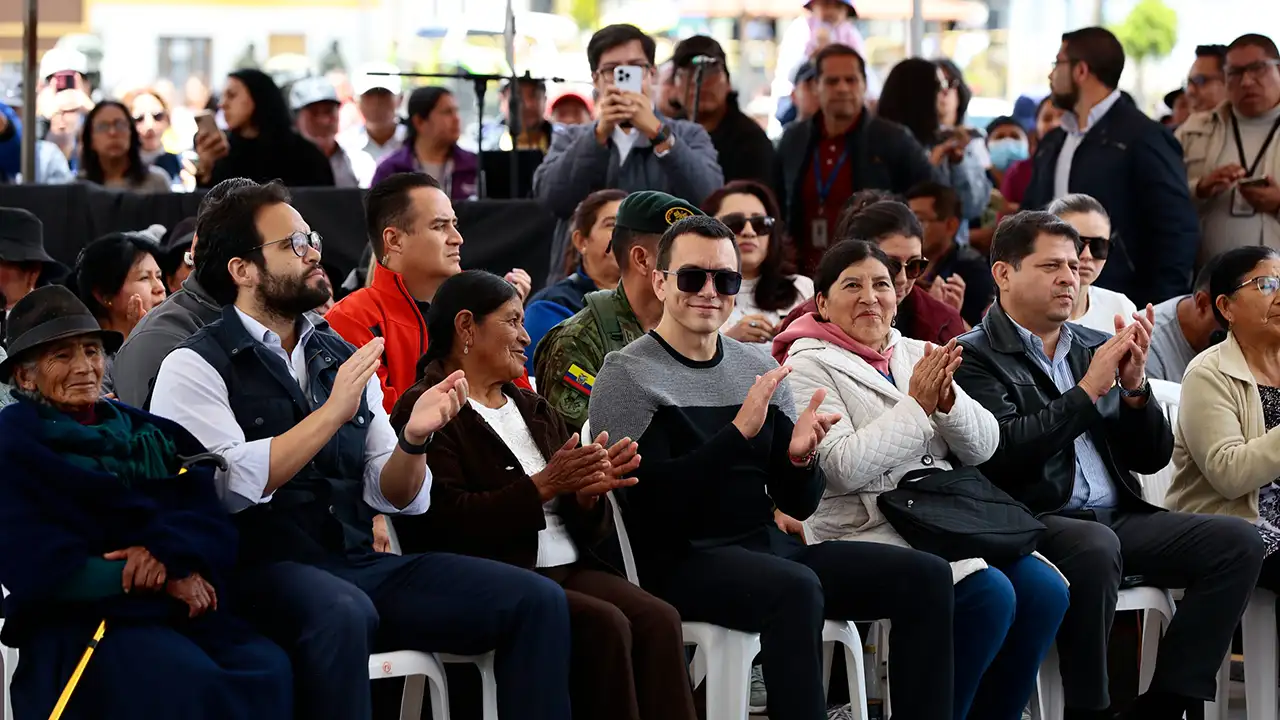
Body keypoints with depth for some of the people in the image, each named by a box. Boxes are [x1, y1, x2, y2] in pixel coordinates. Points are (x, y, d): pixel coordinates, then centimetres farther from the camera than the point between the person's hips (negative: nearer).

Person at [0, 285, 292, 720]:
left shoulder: (147, 434, 22)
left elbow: (214, 518, 9)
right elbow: (37, 565, -9)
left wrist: (168, 550, -15)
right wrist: (161, 583, -10)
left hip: (185, 610, 5)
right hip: (77, 622, -5)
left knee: (268, 670, -27)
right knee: (191, 685, -35)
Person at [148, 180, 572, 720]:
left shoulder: (341, 356, 16)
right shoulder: (195, 367, -2)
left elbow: (394, 497, 13)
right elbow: (231, 485, -18)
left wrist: (414, 438, -7)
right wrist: (331, 412, -16)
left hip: (359, 565, 6)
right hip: (262, 574, -6)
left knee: (537, 601, -10)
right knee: (342, 611, -40)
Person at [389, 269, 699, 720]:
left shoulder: (531, 408, 23)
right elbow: (448, 522, -17)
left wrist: (587, 493, -5)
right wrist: (543, 486, -16)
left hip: (569, 567, 7)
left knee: (658, 620, -21)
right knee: (604, 624, -30)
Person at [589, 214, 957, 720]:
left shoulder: (760, 368, 13)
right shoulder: (628, 375, -4)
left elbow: (799, 505, 11)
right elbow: (651, 503, -17)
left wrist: (800, 457, -12)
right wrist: (738, 432, -24)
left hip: (769, 546, 7)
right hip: (681, 560, -7)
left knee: (926, 577, -8)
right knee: (796, 587, -36)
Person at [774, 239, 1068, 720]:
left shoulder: (914, 354, 18)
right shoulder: (810, 366, -1)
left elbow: (983, 447, 10)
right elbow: (843, 468, -15)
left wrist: (947, 400, -10)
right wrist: (916, 406, -14)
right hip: (868, 532, -7)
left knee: (1044, 590, -16)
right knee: (990, 595, -27)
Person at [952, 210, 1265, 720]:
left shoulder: (1096, 348, 19)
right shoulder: (975, 357, 1)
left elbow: (1152, 459, 16)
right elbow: (1005, 453, -15)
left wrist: (1134, 385, -2)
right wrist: (1089, 389, -12)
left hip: (1120, 518, 6)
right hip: (1037, 521, -6)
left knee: (1237, 541, -15)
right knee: (1095, 547, -38)